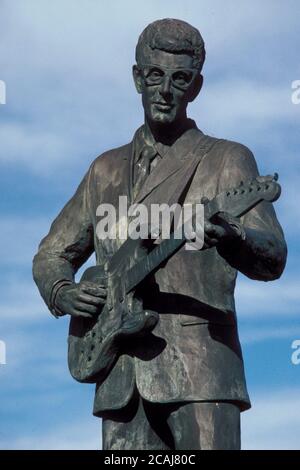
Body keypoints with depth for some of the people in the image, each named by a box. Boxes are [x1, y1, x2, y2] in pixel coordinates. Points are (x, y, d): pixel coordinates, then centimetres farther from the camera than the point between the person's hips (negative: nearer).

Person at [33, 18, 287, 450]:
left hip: (200, 370, -4)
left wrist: (230, 238, -31)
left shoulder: (226, 160, 5)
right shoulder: (107, 170, 19)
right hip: (121, 381, 4)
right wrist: (64, 293, 1)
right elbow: (51, 255, 25)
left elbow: (273, 259, -7)